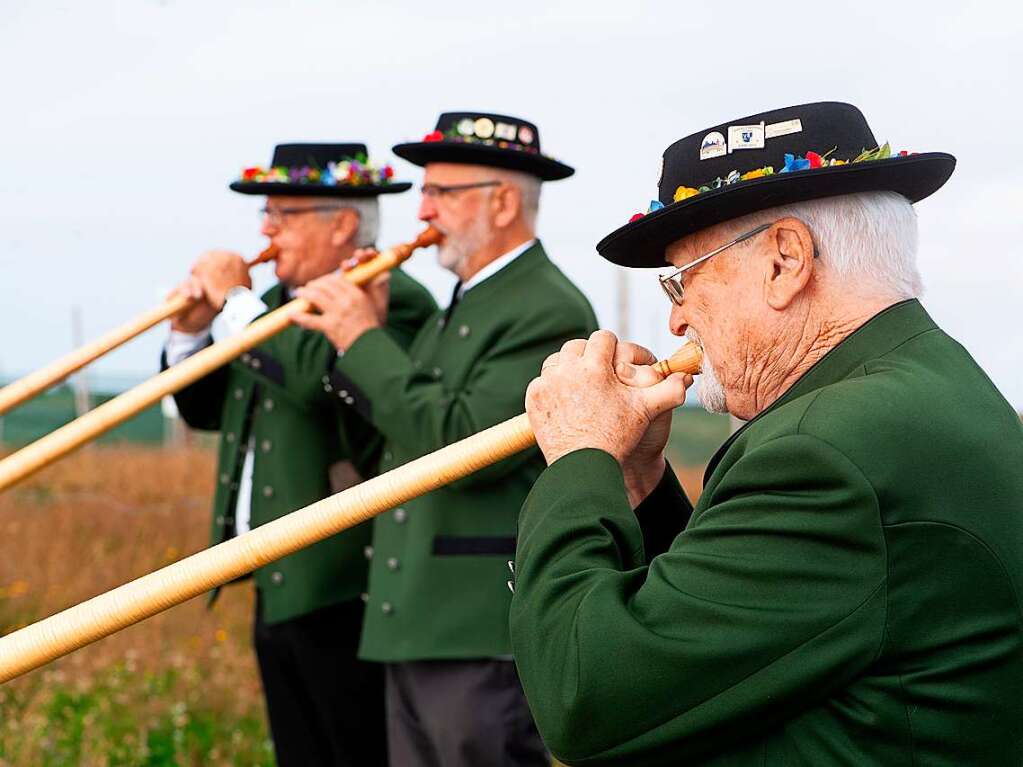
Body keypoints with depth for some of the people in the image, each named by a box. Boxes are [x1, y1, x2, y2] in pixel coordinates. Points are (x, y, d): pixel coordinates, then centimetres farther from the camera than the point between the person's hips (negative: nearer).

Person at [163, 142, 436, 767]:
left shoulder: (391, 299, -11)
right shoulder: (280, 304, 17)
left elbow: (321, 376, -30)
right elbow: (207, 409, 22)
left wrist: (237, 302, -16)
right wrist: (190, 331, 4)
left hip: (347, 596, -9)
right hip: (280, 592, 9)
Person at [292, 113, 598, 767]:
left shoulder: (549, 312, -12)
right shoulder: (461, 309, 18)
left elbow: (463, 446, -22)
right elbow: (394, 455, 15)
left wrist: (366, 342, -14)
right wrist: (361, 338, 5)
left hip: (484, 639, -9)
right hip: (418, 633, 9)